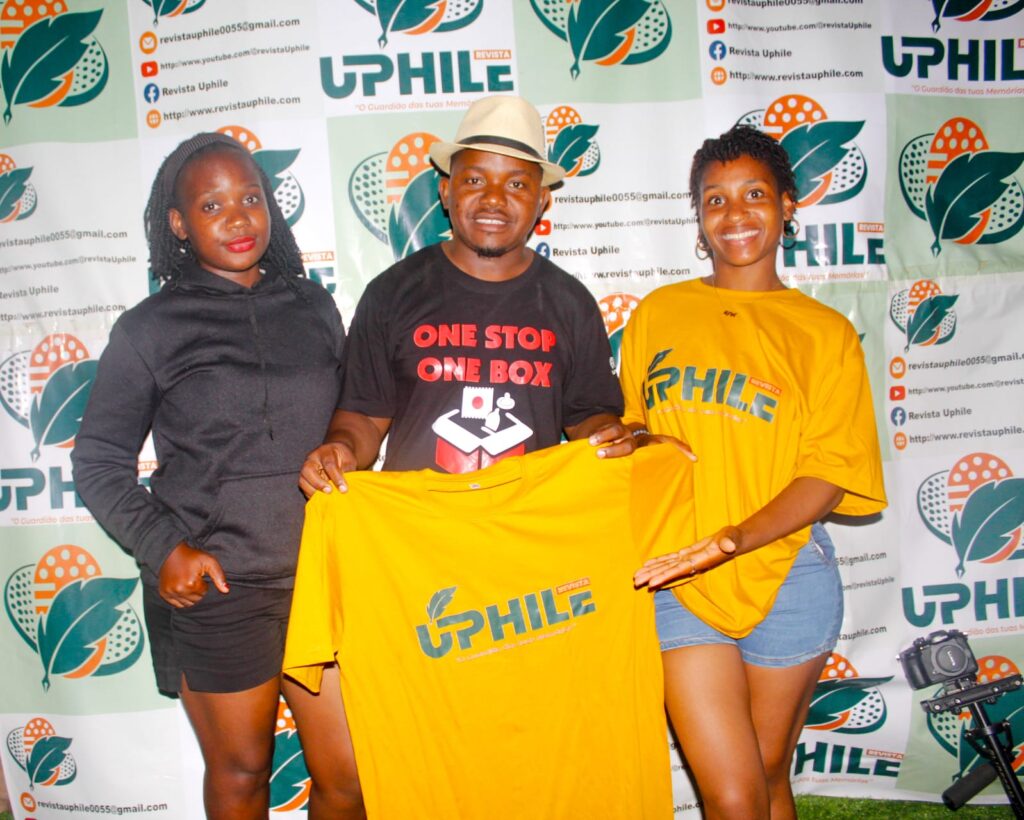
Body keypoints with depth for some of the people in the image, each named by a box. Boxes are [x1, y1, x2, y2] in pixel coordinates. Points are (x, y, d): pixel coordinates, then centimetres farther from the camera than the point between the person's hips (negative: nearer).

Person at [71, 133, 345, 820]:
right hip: (216, 586, -2)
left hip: (325, 574, 3)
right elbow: (100, 462, 2)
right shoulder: (149, 329, -1)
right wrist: (162, 548, -11)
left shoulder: (313, 308, 8)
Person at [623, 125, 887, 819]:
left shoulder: (826, 333, 2)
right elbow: (628, 431, 16)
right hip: (676, 581, 0)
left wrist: (734, 540, -20)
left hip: (785, 575, 0)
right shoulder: (657, 314, 7)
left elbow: (827, 475, -6)